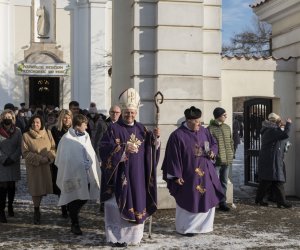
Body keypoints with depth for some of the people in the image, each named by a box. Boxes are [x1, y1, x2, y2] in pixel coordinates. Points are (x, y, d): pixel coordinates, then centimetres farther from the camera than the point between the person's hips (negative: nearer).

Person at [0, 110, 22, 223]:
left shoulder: (17, 131, 4)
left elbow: (19, 147, 1)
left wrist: (12, 158, -10)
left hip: (14, 163, 2)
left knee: (12, 186, 9)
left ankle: (10, 206, 27)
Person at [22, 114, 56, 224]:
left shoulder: (48, 133, 6)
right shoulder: (26, 136, -2)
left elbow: (53, 148, 6)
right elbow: (25, 153, -6)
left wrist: (48, 158, -12)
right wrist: (39, 159, -14)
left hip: (47, 166, 2)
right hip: (33, 167, -2)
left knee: (44, 187, 2)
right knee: (36, 188, -3)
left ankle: (37, 211, 24)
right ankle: (37, 212, 14)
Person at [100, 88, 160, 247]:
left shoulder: (141, 128, 11)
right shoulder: (113, 128, -5)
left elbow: (150, 150, 11)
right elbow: (105, 150, -14)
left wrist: (155, 137, -7)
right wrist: (124, 148, -25)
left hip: (138, 176, 5)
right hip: (120, 176, -5)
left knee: (136, 204, 10)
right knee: (118, 206, -1)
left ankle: (133, 235, 23)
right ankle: (116, 237, 10)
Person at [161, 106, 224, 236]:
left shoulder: (204, 131, 4)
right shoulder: (177, 136, -14)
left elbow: (214, 143, 17)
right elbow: (173, 157, -12)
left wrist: (212, 152, -5)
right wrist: (177, 176, -13)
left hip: (206, 173, 6)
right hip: (188, 175, -6)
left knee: (208, 198, 13)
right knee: (189, 201, 4)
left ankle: (204, 225, 30)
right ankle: (185, 228, 20)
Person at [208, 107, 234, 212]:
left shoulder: (227, 127, 12)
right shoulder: (210, 129, -10)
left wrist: (231, 154, 11)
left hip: (227, 160, 7)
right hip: (216, 161, -7)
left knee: (224, 182, 14)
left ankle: (222, 202, 23)